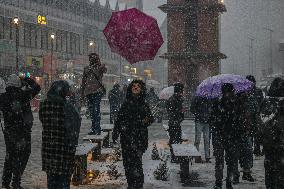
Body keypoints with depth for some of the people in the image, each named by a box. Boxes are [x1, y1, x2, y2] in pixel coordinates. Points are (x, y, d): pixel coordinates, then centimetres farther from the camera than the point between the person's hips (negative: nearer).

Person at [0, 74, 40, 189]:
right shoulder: (23, 95, -10)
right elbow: (36, 88, 5)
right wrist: (27, 80, 15)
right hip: (23, 132, -3)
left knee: (10, 156, 16)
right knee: (22, 156, 7)